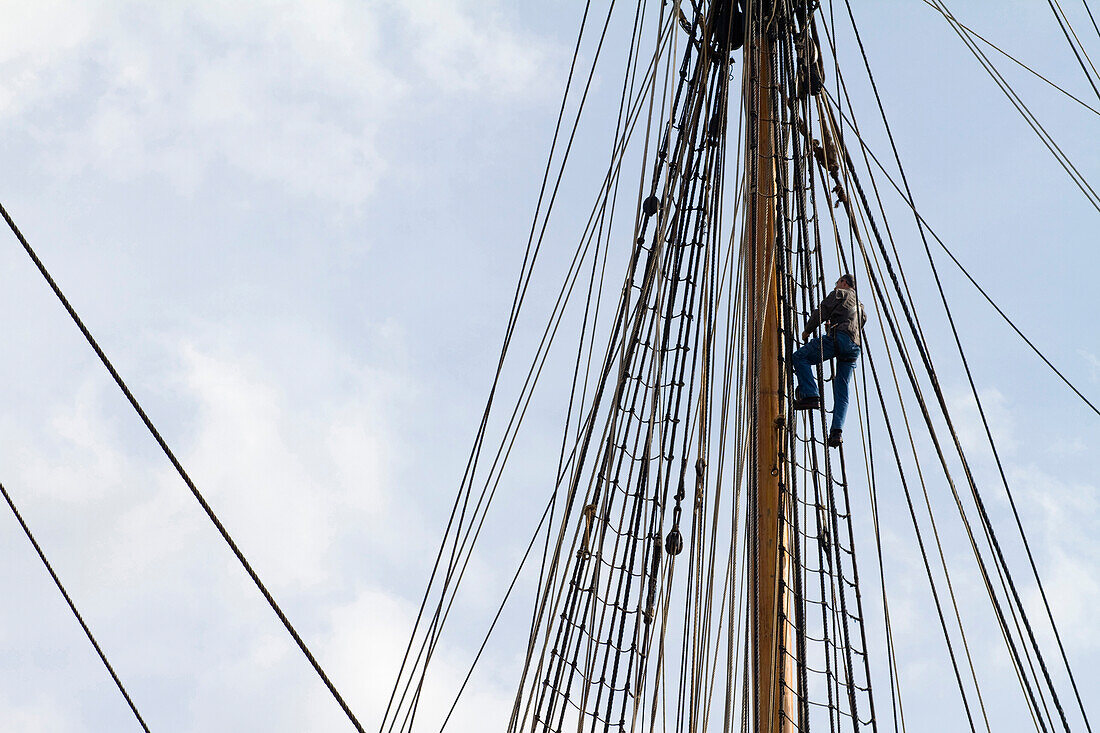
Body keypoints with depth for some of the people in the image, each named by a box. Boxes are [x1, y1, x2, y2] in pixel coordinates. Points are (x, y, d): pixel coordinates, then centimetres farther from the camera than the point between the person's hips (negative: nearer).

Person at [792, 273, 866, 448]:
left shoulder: (839, 294, 14)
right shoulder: (861, 307, 36)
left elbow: (821, 312, 5)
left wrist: (807, 330, 17)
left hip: (838, 338, -7)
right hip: (854, 347, 7)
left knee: (799, 357, -5)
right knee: (842, 390, 3)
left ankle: (810, 395, -20)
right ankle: (837, 430, -11)